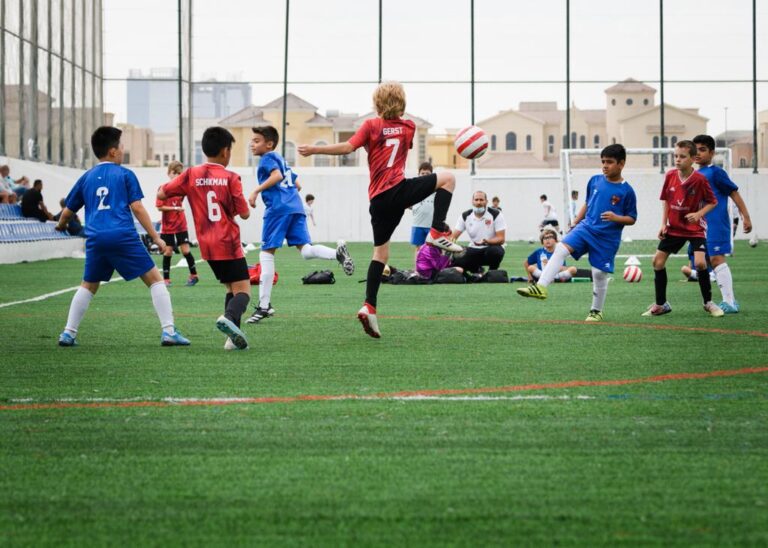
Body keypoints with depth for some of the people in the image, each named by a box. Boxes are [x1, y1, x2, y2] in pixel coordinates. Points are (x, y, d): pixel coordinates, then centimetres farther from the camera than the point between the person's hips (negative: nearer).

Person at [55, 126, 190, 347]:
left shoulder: (86, 178, 17)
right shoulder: (125, 175, 6)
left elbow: (68, 211, 23)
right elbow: (136, 207, -2)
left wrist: (61, 225, 46)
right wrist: (156, 238, 1)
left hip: (95, 239, 4)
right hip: (124, 237, -4)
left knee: (88, 286, 22)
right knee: (155, 279, 3)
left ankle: (68, 333, 14)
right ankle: (169, 331, -7)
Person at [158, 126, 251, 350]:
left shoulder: (191, 175, 1)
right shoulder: (230, 178, -8)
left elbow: (161, 194, 4)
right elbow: (245, 214, -7)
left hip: (207, 245, 5)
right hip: (228, 243, -5)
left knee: (231, 287, 18)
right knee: (243, 289, -4)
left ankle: (233, 336, 5)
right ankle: (229, 317, -36)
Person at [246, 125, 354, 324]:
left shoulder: (267, 158, 1)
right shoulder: (281, 159, 26)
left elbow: (277, 175, -17)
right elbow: (295, 184, 30)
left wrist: (256, 191, -17)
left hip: (277, 208, -8)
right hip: (296, 207, 8)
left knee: (266, 253, -3)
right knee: (305, 250, 2)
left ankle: (264, 305, -5)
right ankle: (337, 253, -28)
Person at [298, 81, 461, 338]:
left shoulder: (371, 126, 6)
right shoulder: (408, 127, 11)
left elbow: (348, 147, -7)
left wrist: (313, 150, -2)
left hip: (378, 199, 3)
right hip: (399, 190, -2)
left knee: (380, 251, 12)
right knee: (447, 178, 12)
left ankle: (369, 307, 4)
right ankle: (438, 233, -2)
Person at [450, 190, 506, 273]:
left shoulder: (495, 214, -10)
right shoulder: (465, 216, -1)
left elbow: (501, 239, -14)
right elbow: (453, 236, -3)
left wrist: (487, 241, -33)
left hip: (492, 248, -3)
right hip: (474, 250, 3)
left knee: (495, 251, -39)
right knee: (456, 262, -21)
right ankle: (476, 269, 13)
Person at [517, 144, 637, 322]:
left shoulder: (626, 191, -7)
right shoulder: (595, 181, 6)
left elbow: (632, 219, -2)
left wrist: (616, 218, -21)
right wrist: (574, 224, 18)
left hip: (607, 238, -3)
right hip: (586, 227, 3)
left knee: (600, 274, 0)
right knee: (561, 249, -19)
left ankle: (596, 311, 21)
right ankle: (541, 287, -26)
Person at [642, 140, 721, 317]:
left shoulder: (699, 179, -17)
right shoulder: (670, 175, -5)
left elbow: (712, 202, -7)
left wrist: (699, 214, -24)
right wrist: (663, 224, 2)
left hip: (695, 228, -5)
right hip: (674, 228, 5)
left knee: (700, 262, -20)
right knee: (658, 261, 0)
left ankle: (708, 303, -1)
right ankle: (661, 304, 14)